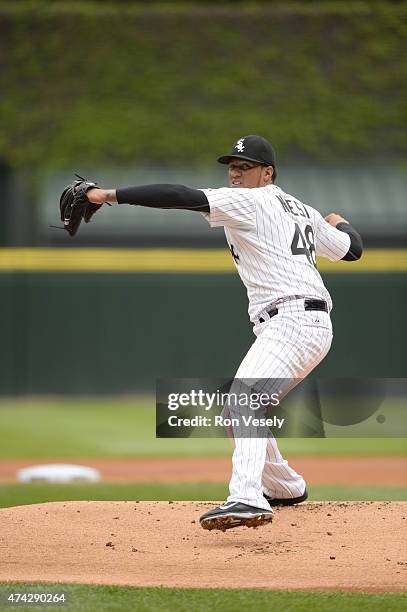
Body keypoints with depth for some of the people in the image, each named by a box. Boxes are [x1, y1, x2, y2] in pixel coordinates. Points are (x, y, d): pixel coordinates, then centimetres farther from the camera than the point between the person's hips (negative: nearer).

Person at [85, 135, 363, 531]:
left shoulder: (250, 201, -4)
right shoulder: (302, 211, 21)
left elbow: (184, 197, -15)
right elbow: (352, 249, 31)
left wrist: (112, 195, -17)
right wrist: (339, 224, 55)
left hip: (292, 320, -10)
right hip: (310, 327, 10)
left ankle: (246, 499, -49)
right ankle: (286, 488, 41)